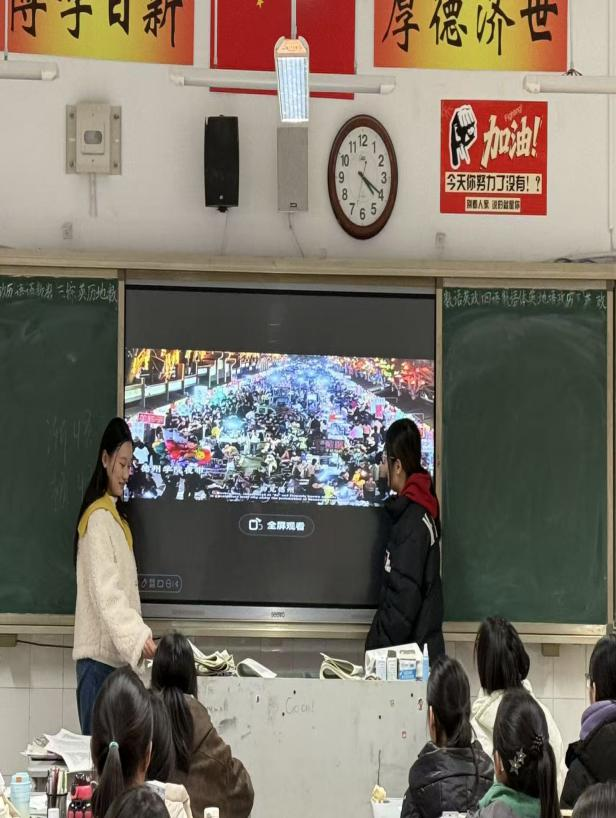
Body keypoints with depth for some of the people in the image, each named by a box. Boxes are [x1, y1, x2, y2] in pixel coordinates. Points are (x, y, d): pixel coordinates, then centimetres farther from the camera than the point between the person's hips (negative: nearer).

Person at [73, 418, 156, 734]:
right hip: (98, 655, -9)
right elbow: (106, 592, -21)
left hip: (116, 654, 9)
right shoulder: (98, 518, -12)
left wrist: (137, 638, 14)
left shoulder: (116, 516, 18)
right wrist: (139, 636, -31)